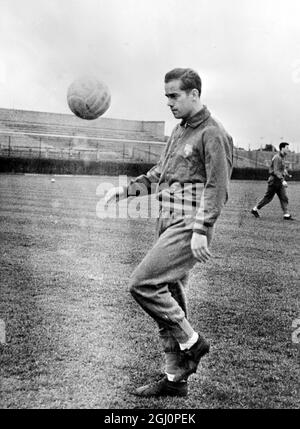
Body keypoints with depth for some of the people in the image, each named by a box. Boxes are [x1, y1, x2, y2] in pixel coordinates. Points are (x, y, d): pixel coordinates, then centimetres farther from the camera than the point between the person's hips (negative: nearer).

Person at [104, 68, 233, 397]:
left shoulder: (213, 134, -8)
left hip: (189, 227, -9)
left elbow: (217, 187, -14)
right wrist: (124, 191, 13)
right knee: (170, 297, 10)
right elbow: (158, 173, 24)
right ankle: (175, 378, 20)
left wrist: (201, 231, -20)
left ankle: (191, 342, 2)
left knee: (142, 284, -17)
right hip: (168, 223, 9)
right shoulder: (179, 131, 18)